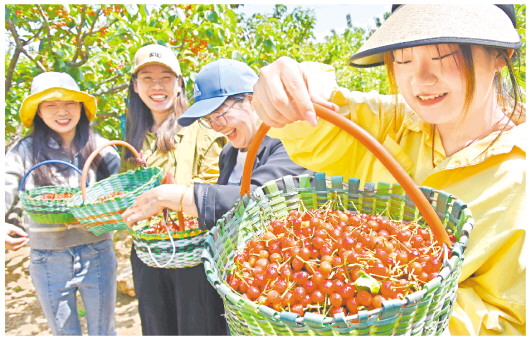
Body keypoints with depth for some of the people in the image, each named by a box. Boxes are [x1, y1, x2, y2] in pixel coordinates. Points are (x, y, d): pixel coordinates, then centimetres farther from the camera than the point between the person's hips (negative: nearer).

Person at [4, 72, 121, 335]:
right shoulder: (24, 152, -4)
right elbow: (6, 192, -13)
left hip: (97, 256, 0)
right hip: (48, 261, 0)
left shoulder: (101, 149, -2)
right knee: (64, 333, 19)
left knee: (103, 331, 16)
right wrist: (5, 229, -34)